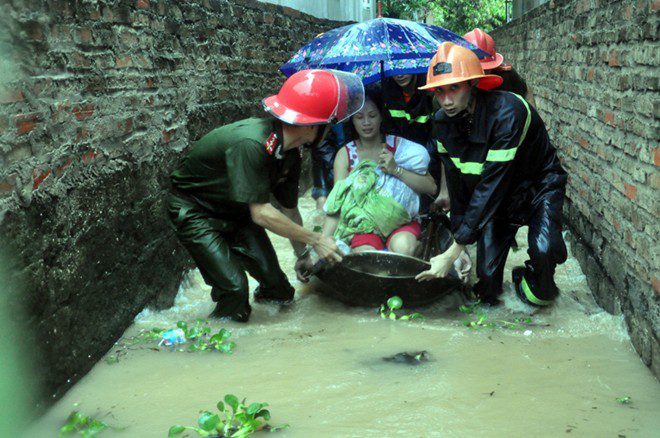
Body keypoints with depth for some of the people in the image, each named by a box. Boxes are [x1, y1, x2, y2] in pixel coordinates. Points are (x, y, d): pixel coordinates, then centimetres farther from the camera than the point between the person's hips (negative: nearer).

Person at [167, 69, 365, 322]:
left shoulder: (292, 152, -9)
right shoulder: (251, 144, -37)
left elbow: (289, 209, 4)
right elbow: (261, 213, -35)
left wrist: (302, 256, 11)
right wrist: (315, 240, -27)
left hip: (235, 211, 7)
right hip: (195, 211, -7)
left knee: (277, 286, -4)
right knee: (234, 287, -20)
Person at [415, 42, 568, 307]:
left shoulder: (508, 113, -33)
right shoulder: (444, 121, -12)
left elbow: (490, 186, -35)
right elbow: (457, 186, -5)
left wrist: (454, 251, -34)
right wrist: (461, 243, -9)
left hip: (538, 185, -4)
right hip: (499, 197, 4)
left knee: (544, 249, -31)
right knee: (488, 274, -9)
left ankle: (538, 288, 3)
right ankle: (488, 297, 27)